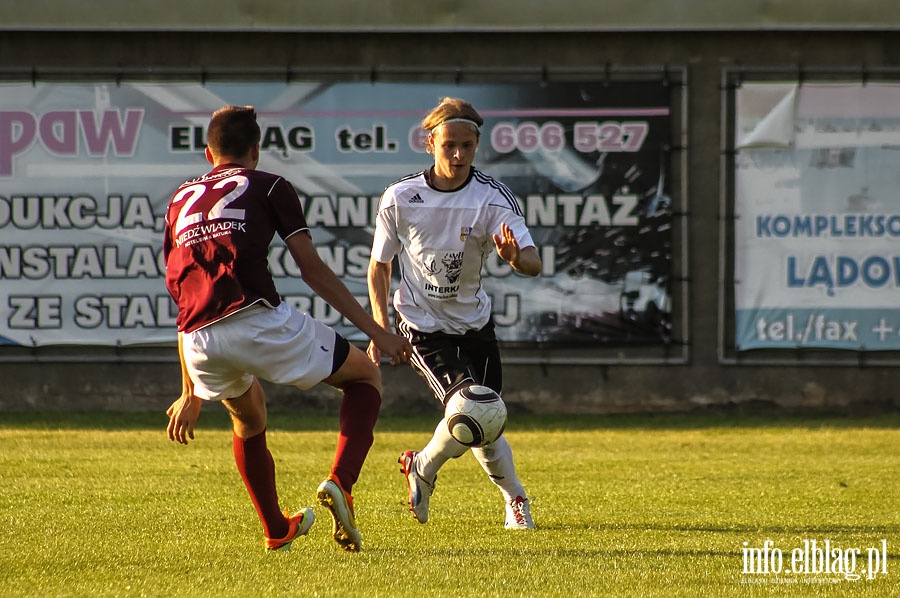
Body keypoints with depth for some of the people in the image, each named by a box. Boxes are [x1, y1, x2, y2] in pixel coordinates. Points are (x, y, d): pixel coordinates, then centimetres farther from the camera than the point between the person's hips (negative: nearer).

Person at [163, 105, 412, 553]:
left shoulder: (180, 201, 26)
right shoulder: (267, 187, 13)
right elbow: (313, 270, 5)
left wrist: (190, 393, 33)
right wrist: (377, 333, 8)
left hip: (199, 343, 5)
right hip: (259, 322, -5)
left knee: (249, 417, 36)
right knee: (365, 375, 17)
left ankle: (276, 530, 45)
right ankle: (340, 482, -4)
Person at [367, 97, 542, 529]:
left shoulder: (493, 198, -15)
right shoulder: (400, 198, -13)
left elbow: (533, 263, -26)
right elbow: (378, 266, 1)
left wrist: (515, 256, -49)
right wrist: (381, 326, -10)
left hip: (474, 322, 2)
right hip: (422, 325, -2)